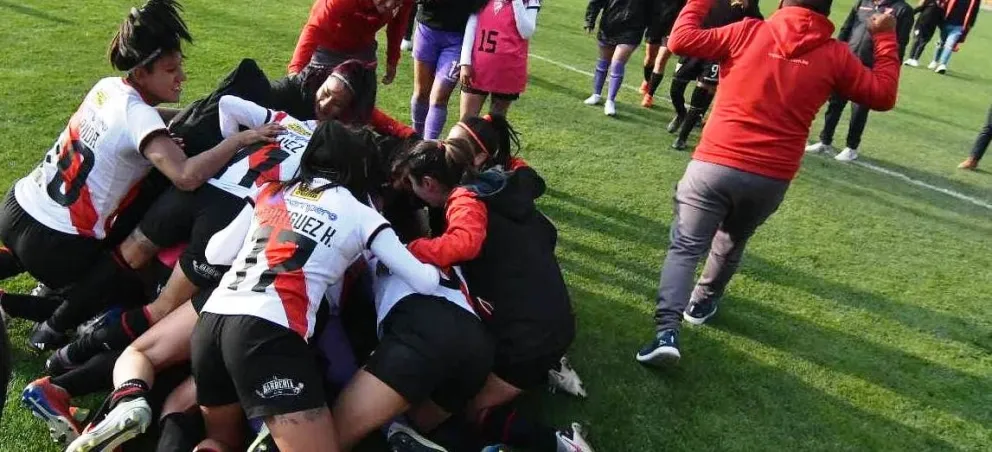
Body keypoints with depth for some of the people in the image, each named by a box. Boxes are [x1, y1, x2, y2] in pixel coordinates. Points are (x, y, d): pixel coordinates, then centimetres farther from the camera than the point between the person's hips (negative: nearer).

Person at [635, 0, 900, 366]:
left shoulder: (749, 32, 0)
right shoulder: (835, 55, 5)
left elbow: (681, 41, -1)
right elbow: (883, 95, 15)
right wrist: (886, 38, 24)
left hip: (715, 165, -2)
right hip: (772, 179, 2)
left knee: (685, 248, 0)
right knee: (731, 242, 27)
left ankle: (667, 331, -15)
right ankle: (702, 303, 45)